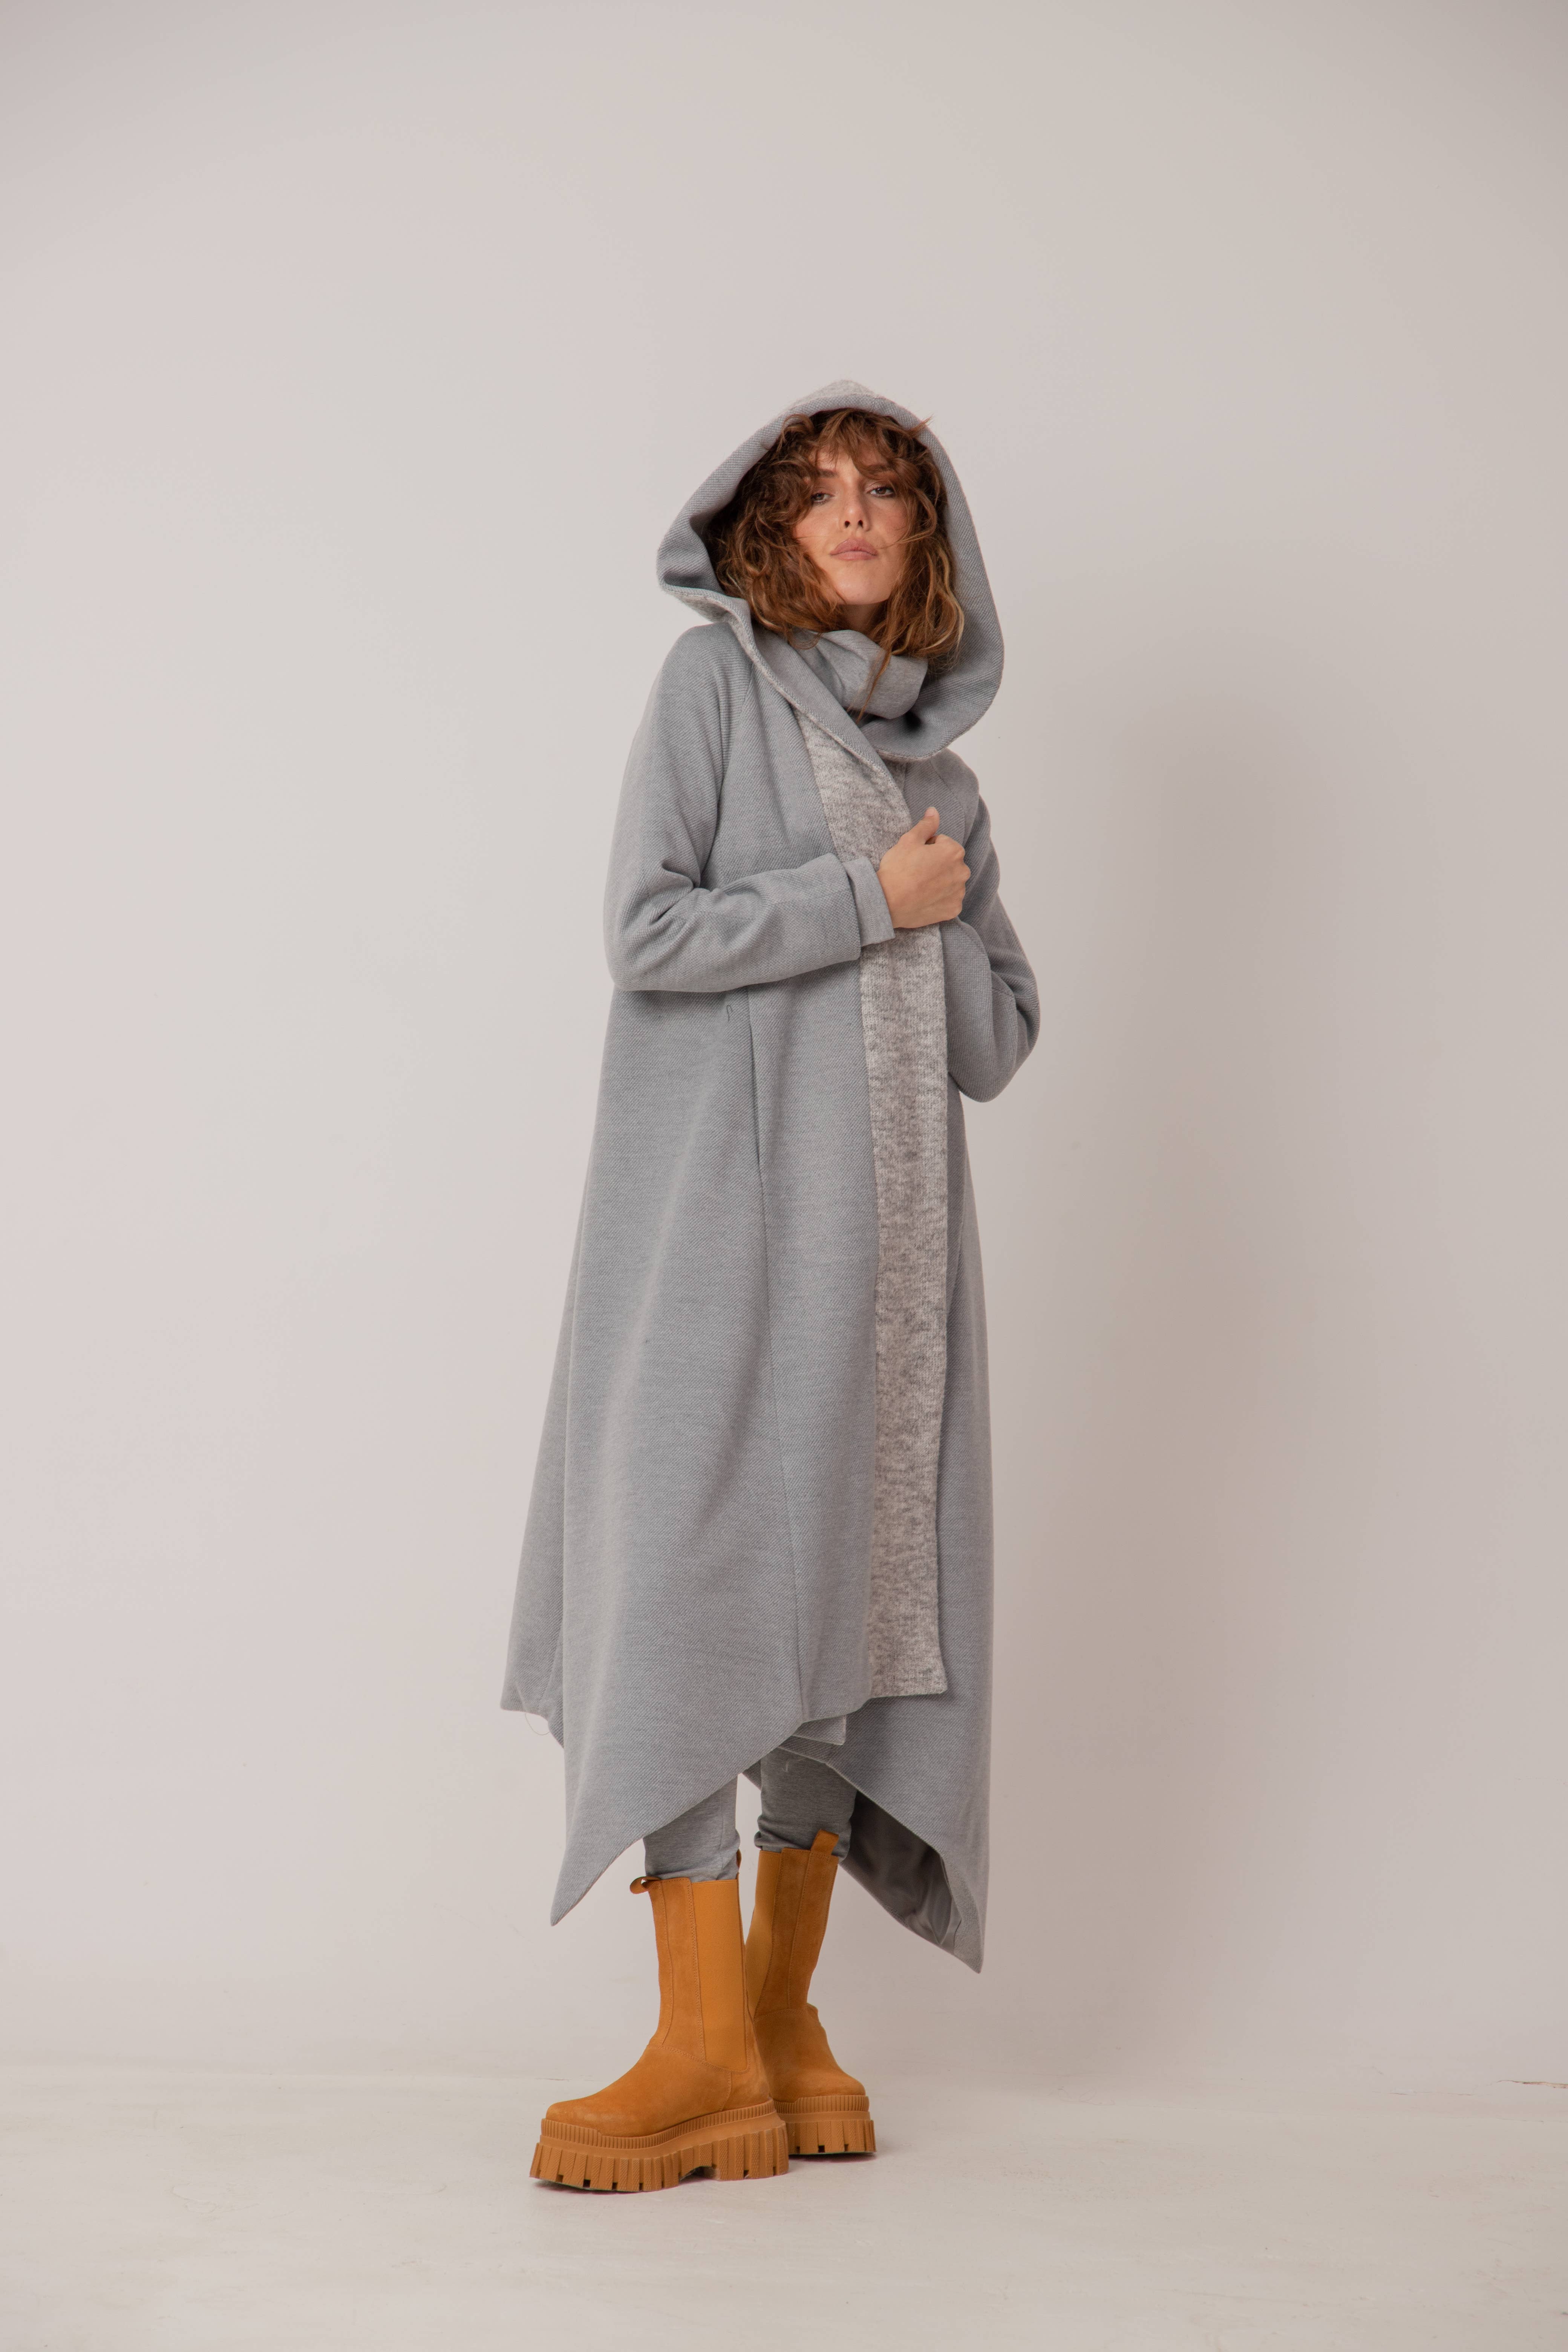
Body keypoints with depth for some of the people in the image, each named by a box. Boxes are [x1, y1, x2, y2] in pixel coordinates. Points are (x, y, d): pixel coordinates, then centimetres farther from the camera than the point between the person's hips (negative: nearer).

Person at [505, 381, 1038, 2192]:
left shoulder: (942, 775, 20)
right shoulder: (715, 681, 6)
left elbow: (998, 1048, 17)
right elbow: (648, 933, -8)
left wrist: (946, 909, 0)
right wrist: (870, 897, -5)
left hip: (886, 1229, 5)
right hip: (723, 1207, -5)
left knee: (858, 1599, 1)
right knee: (696, 1581, -11)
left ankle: (783, 2017, 10)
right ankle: (708, 2041, -8)